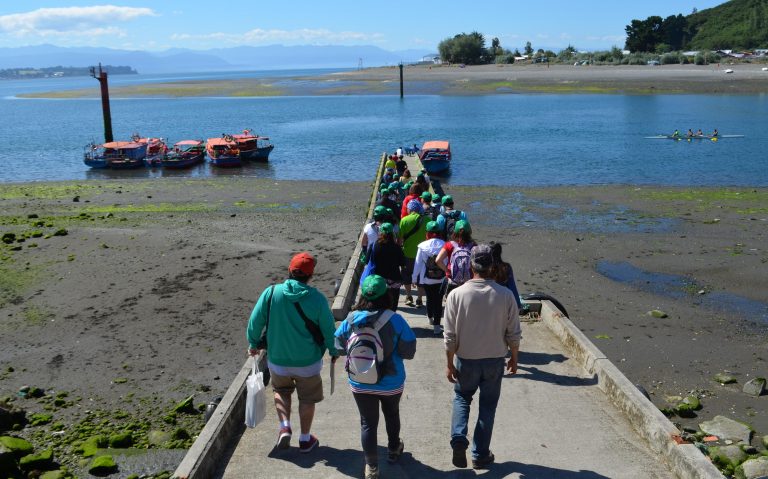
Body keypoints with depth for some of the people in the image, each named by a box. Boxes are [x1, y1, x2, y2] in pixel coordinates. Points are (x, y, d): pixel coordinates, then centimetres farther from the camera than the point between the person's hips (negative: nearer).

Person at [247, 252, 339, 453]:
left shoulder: (270, 293, -15)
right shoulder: (317, 299, -18)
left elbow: (255, 322, -7)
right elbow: (328, 329, -8)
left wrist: (254, 344, 12)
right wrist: (333, 351, 11)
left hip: (277, 360, 1)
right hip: (308, 361, -1)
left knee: (281, 391, 28)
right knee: (307, 399, 19)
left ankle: (285, 427, 12)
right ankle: (305, 439, 30)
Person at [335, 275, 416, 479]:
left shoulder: (351, 319, -14)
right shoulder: (395, 320, -20)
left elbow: (339, 346, -2)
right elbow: (409, 352, -15)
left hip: (360, 384, 0)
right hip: (391, 383, 0)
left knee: (368, 423, 15)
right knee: (392, 414, 27)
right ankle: (393, 450, 48)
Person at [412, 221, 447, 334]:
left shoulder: (422, 246, -9)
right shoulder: (444, 245, -9)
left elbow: (418, 263, -4)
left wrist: (414, 278, 6)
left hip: (426, 279, 1)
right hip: (441, 279, -1)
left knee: (430, 298, 19)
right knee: (438, 301, 4)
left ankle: (430, 318, 41)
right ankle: (436, 326, 3)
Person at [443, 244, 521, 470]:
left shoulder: (456, 294, -16)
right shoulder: (505, 295, -13)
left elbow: (450, 336, -11)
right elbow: (513, 334, -5)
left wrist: (449, 364, 1)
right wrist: (514, 358, 11)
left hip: (466, 360, 0)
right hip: (495, 360, 1)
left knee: (461, 398, 23)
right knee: (487, 406, 16)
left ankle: (458, 438, 3)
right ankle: (480, 455, 25)